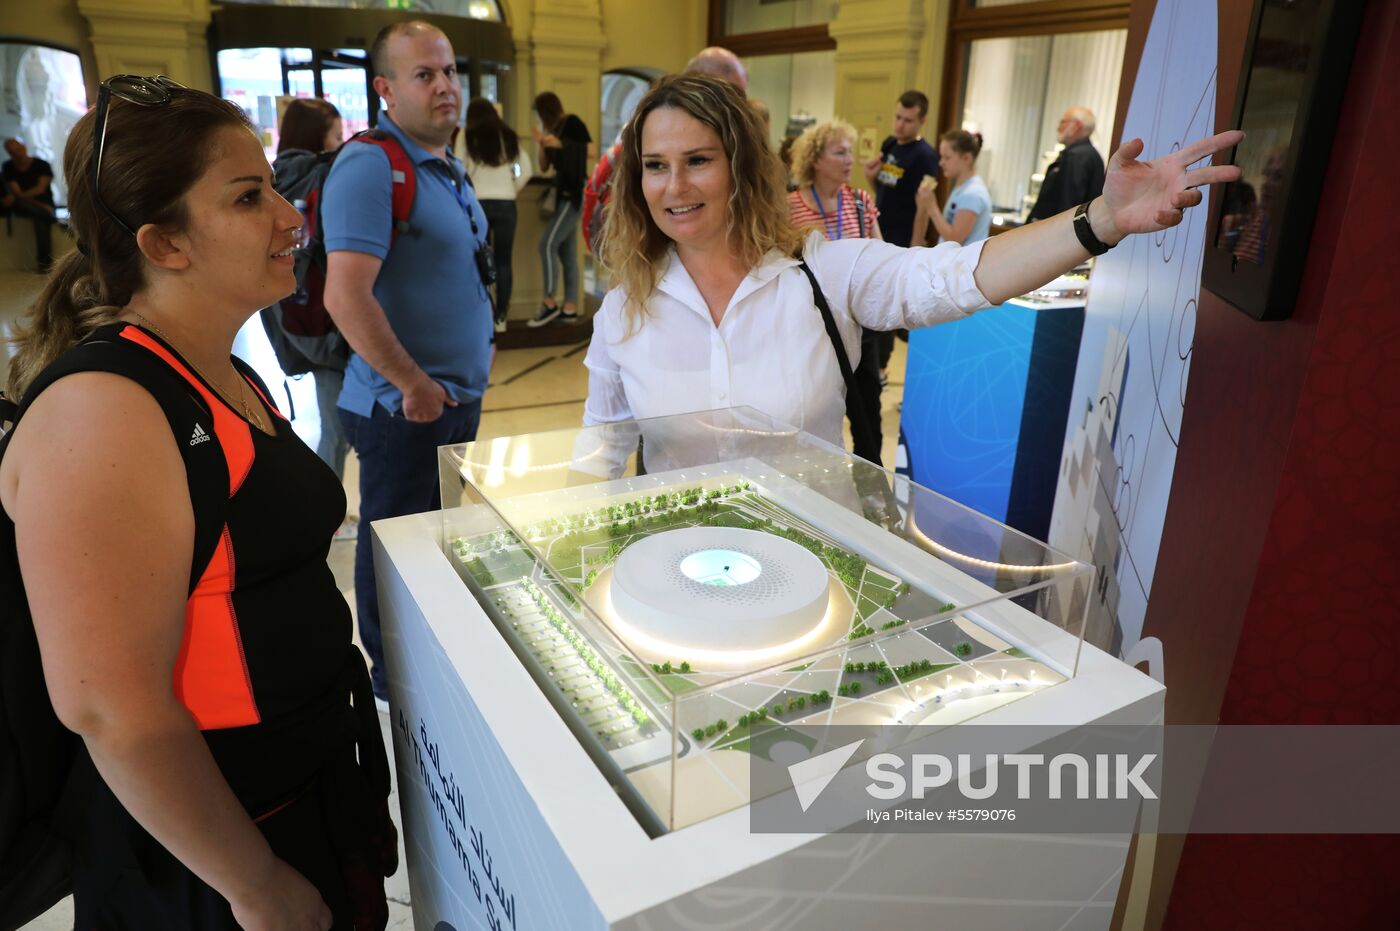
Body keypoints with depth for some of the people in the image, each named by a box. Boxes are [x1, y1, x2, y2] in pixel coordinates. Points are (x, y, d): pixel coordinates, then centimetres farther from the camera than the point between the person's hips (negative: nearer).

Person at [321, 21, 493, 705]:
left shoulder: (446, 164, 13)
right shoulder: (369, 166, -17)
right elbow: (346, 298, -26)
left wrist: (467, 378, 14)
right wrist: (413, 385, -18)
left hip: (460, 396, 9)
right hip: (404, 408, -9)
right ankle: (394, 687, 25)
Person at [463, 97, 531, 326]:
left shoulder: (468, 137, 1)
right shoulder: (508, 136, 10)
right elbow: (527, 170, 6)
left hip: (478, 203, -2)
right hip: (505, 204, 2)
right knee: (503, 261, 7)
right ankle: (501, 317, 8)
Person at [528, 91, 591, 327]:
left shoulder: (572, 123, -3)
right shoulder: (554, 129, 18)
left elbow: (591, 152, -14)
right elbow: (544, 167, 17)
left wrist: (560, 143, -19)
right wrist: (542, 143, 1)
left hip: (574, 192, -9)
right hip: (563, 192, 9)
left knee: (548, 244, -14)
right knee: (567, 252, 5)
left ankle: (549, 303, -8)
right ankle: (570, 309, 5)